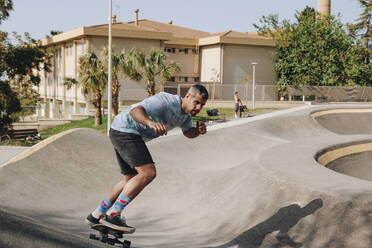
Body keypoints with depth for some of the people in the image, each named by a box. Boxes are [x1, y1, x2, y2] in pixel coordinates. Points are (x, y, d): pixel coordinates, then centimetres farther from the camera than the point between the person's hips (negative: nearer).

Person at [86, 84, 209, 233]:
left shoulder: (186, 113, 5)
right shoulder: (167, 102, -25)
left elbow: (188, 132, 23)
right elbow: (135, 111, -35)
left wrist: (198, 131, -1)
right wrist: (151, 122, -56)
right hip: (124, 130, -10)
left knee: (131, 179, 16)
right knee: (148, 172, -22)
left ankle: (96, 215, 26)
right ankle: (113, 215, -20)